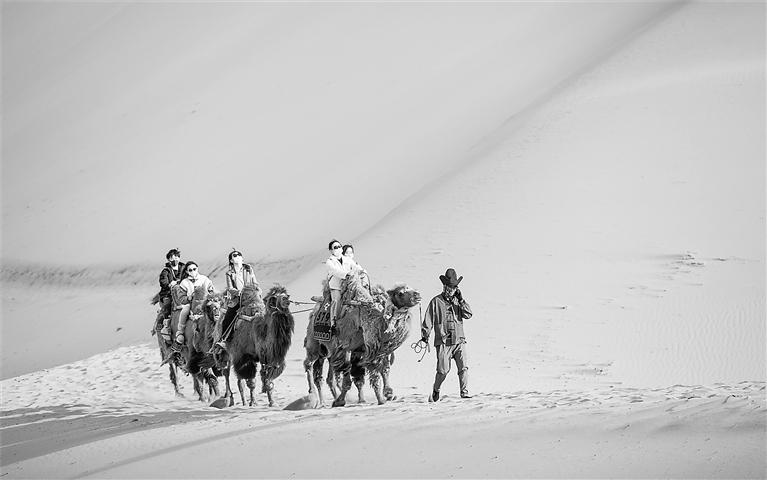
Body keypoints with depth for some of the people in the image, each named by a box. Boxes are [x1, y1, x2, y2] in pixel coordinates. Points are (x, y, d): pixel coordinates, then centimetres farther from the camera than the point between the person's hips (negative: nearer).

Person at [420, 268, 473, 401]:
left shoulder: (458, 300, 14)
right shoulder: (436, 302, 5)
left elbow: (468, 315, 2)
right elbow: (428, 320, 6)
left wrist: (461, 300, -6)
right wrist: (425, 335, -1)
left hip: (459, 341, 3)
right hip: (443, 342, -3)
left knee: (463, 367, -12)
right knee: (443, 370, -4)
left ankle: (465, 393, -11)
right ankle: (435, 392, 19)